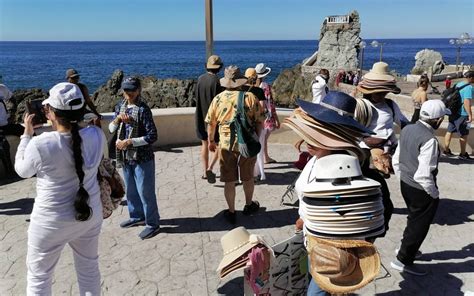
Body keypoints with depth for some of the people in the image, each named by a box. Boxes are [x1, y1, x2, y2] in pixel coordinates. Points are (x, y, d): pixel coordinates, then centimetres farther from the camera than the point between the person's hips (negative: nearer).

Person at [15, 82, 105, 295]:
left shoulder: (40, 144, -24)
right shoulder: (96, 135, -14)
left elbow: (22, 170, -3)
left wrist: (27, 134, 4)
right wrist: (65, 124, 7)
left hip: (51, 223, -3)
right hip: (90, 216, 4)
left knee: (38, 278, 18)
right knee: (89, 269, 22)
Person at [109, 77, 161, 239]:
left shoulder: (143, 109, -17)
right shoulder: (120, 106, 5)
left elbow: (152, 136, -21)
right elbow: (111, 129, 9)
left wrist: (129, 141, -22)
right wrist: (117, 119, -11)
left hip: (142, 158, -7)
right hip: (126, 157, 7)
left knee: (145, 192, 1)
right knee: (130, 190, 20)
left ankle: (153, 224, 16)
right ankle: (137, 216, 39)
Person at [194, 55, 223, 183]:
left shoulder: (200, 79, 0)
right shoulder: (216, 81, -18)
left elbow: (196, 98, 8)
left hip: (201, 117, 6)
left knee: (205, 144, 16)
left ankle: (205, 171, 22)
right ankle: (209, 168, -8)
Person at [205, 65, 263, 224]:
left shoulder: (218, 99, -3)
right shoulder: (250, 97, -7)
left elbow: (211, 123, 4)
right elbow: (258, 122, -3)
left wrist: (211, 141, 19)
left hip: (226, 145, 0)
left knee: (229, 181, 11)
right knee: (248, 178, 19)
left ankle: (231, 212, 22)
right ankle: (249, 205, 38)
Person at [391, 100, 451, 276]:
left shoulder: (407, 129, -2)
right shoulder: (429, 140, -27)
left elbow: (396, 159, 8)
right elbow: (423, 175, -28)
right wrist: (434, 194, -12)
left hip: (405, 185, 8)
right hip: (421, 190, -8)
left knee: (414, 218, 28)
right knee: (419, 225, 10)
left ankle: (407, 248, 47)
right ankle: (403, 260, 21)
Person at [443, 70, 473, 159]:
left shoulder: (458, 84, 9)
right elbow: (466, 102, -25)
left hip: (453, 112, 8)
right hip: (462, 114, -8)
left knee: (449, 131, 13)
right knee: (464, 134, 4)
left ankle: (446, 150, 20)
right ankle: (463, 154, 13)